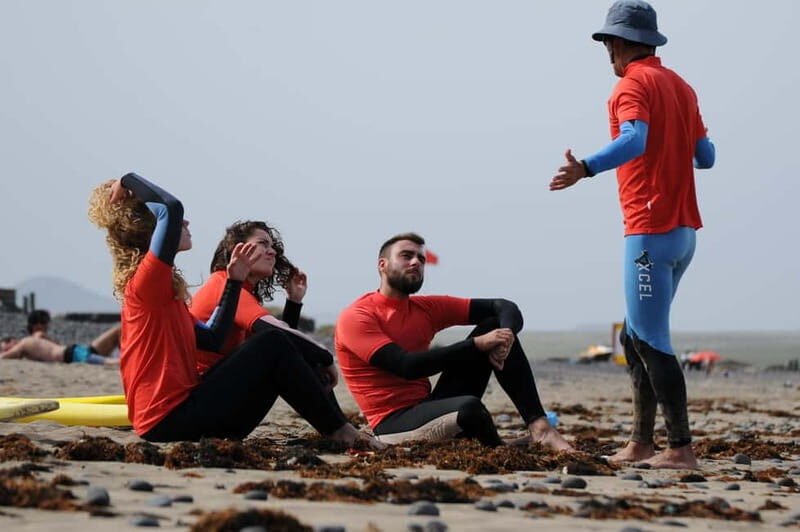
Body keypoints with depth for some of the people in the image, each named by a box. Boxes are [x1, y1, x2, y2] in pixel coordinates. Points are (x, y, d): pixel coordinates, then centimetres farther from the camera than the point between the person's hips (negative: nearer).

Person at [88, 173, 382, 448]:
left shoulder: (164, 291, 19)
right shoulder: (146, 280, -11)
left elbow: (212, 338, 22)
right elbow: (171, 208, -25)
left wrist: (234, 280, 21)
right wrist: (128, 180, -10)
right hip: (170, 420, -11)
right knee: (272, 344, -7)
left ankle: (334, 428, 9)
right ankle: (338, 432, 2)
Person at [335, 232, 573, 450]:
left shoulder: (427, 308, 8)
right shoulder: (355, 317, -10)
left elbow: (504, 308, 7)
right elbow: (407, 366, -24)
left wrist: (505, 334, -18)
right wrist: (477, 344, -23)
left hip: (429, 409, 7)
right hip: (394, 423, -7)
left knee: (494, 325, -3)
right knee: (469, 406, -37)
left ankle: (539, 427, -15)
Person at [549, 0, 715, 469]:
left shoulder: (633, 83, -8)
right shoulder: (681, 87, 17)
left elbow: (634, 140, -27)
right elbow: (705, 157, 20)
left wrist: (585, 168, -42)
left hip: (651, 231, -9)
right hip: (685, 231, 9)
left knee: (651, 342, -8)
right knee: (637, 338, 15)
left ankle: (682, 448, -11)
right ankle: (641, 445, 16)